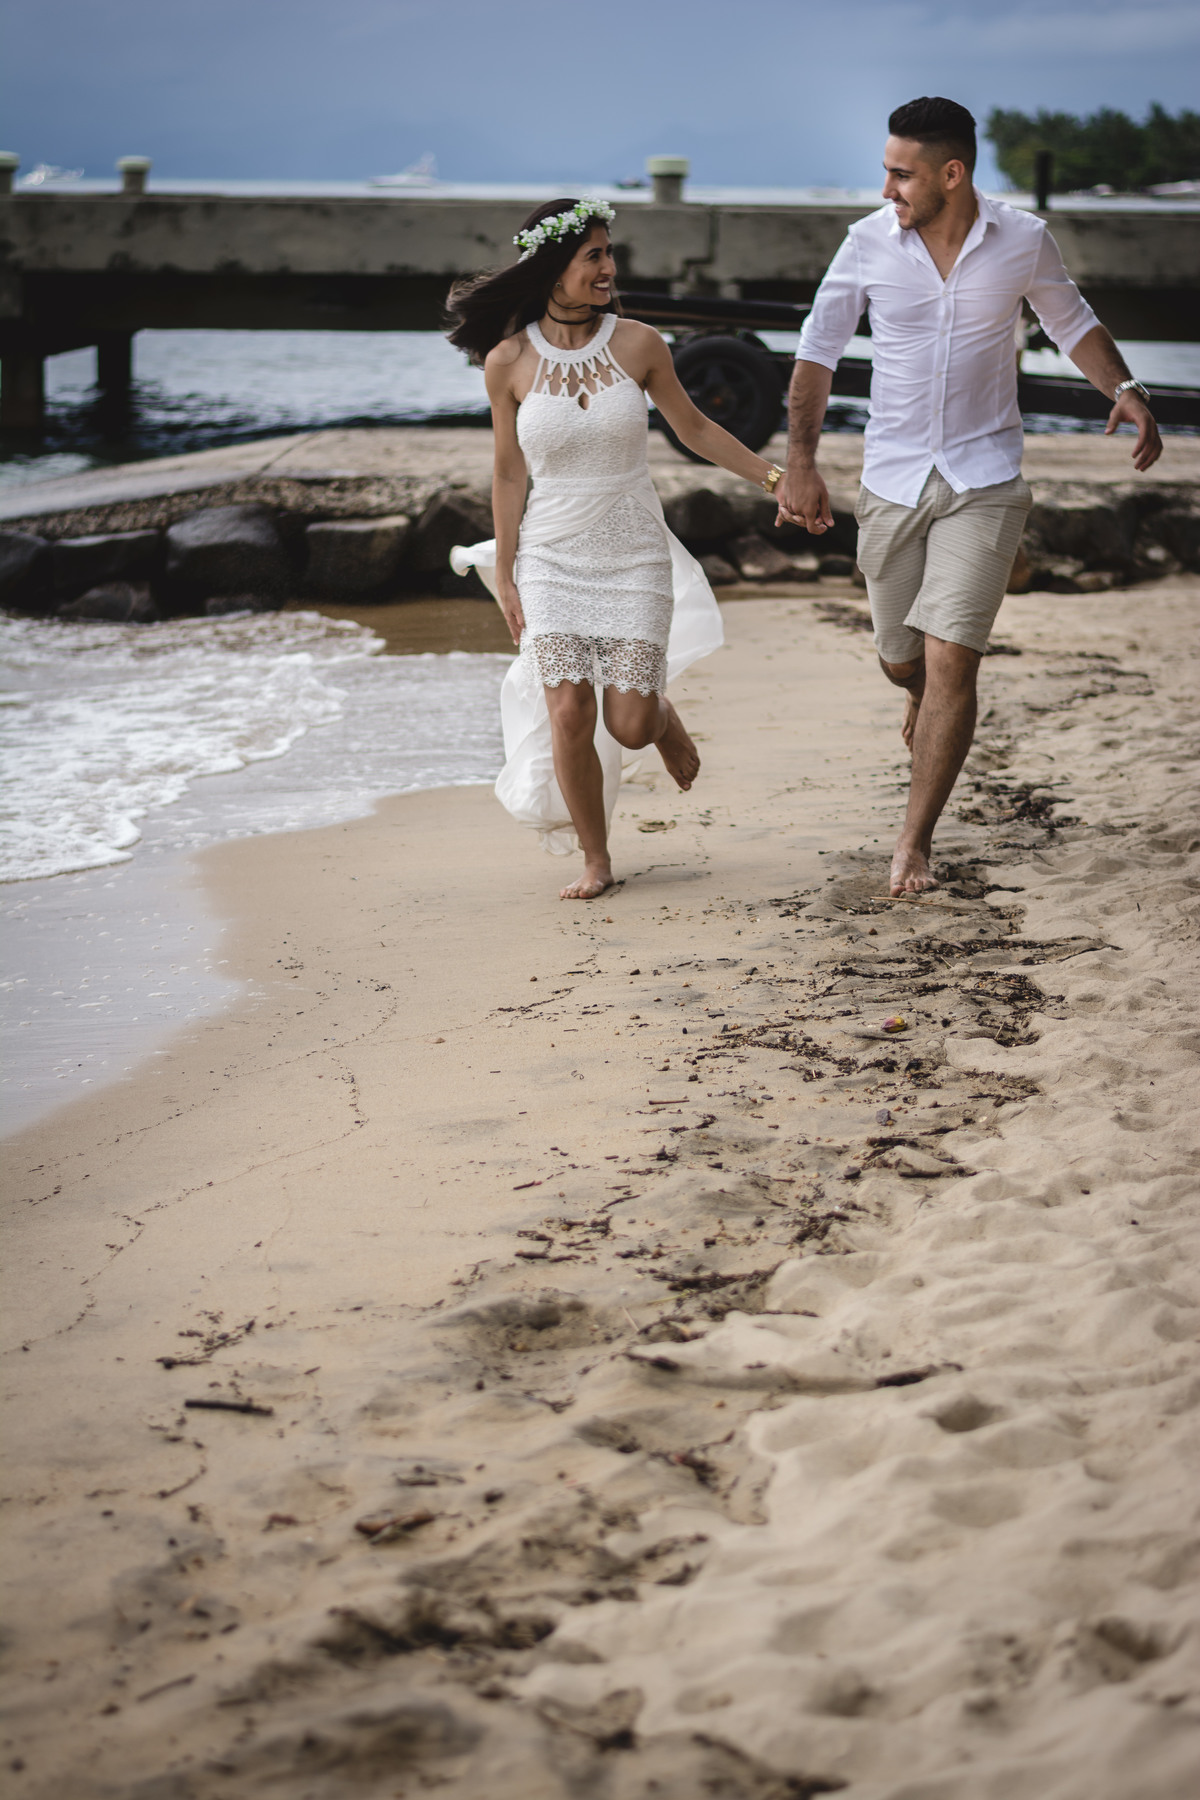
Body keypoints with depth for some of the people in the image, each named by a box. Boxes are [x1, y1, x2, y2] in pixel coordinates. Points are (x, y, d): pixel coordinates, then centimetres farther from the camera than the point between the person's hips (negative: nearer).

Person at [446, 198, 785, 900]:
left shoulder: (638, 344, -6)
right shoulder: (509, 361, -6)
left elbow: (694, 428, 8)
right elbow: (511, 473, 3)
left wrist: (773, 476, 6)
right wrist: (505, 575, 5)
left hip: (634, 554, 0)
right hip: (552, 556, 0)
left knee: (630, 726, -4)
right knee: (570, 716, -8)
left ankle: (661, 709, 35)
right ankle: (596, 860, 11)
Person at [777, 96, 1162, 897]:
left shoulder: (1023, 240, -6)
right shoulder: (870, 242, -5)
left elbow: (1072, 322, 12)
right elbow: (820, 349, 1)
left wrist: (1125, 390, -5)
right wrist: (801, 459, -9)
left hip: (983, 479, -2)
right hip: (892, 479, 2)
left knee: (950, 661, -11)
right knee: (902, 660, 13)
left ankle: (916, 841, -1)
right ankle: (928, 695, 53)